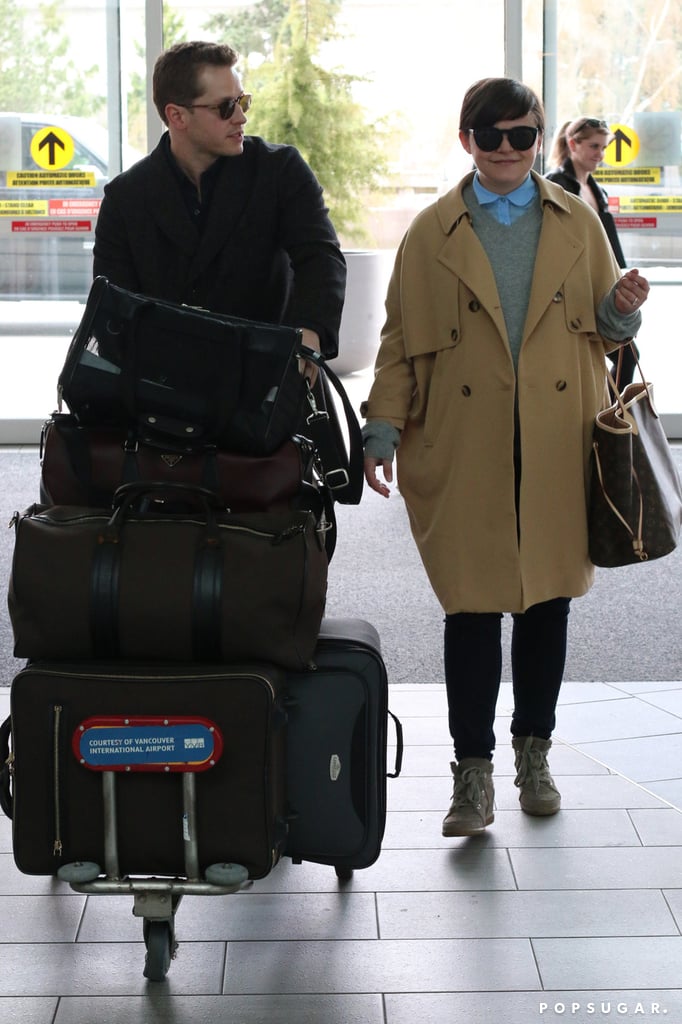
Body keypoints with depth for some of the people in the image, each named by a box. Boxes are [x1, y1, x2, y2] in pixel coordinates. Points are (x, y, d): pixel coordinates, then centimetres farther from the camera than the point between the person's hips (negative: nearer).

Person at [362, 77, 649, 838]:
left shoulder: (578, 224, 11)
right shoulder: (432, 234, 6)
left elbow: (605, 331, 16)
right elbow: (401, 340, 6)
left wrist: (620, 310, -8)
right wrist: (383, 431, -2)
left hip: (558, 451, 2)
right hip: (465, 454, -2)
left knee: (549, 600, 8)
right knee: (473, 607, -3)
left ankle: (533, 753, 24)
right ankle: (472, 769, 7)